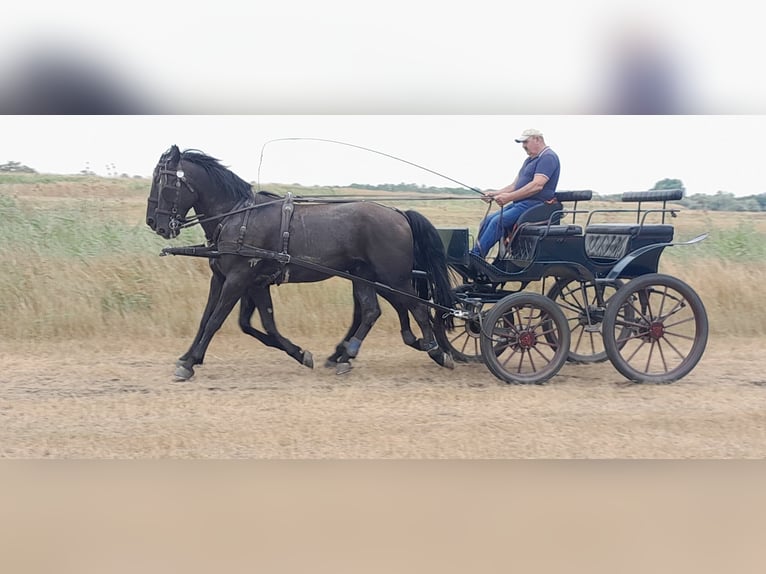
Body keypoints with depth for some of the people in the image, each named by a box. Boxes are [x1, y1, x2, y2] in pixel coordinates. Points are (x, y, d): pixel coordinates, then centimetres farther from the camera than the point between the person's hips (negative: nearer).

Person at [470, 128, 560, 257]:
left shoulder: (548, 157, -9)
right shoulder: (530, 160, 24)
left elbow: (537, 185, -23)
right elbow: (515, 186, 23)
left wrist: (509, 197, -25)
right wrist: (494, 194, 6)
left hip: (535, 204, -10)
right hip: (519, 204, 10)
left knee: (497, 221, -24)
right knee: (487, 221, -3)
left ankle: (475, 256, -24)